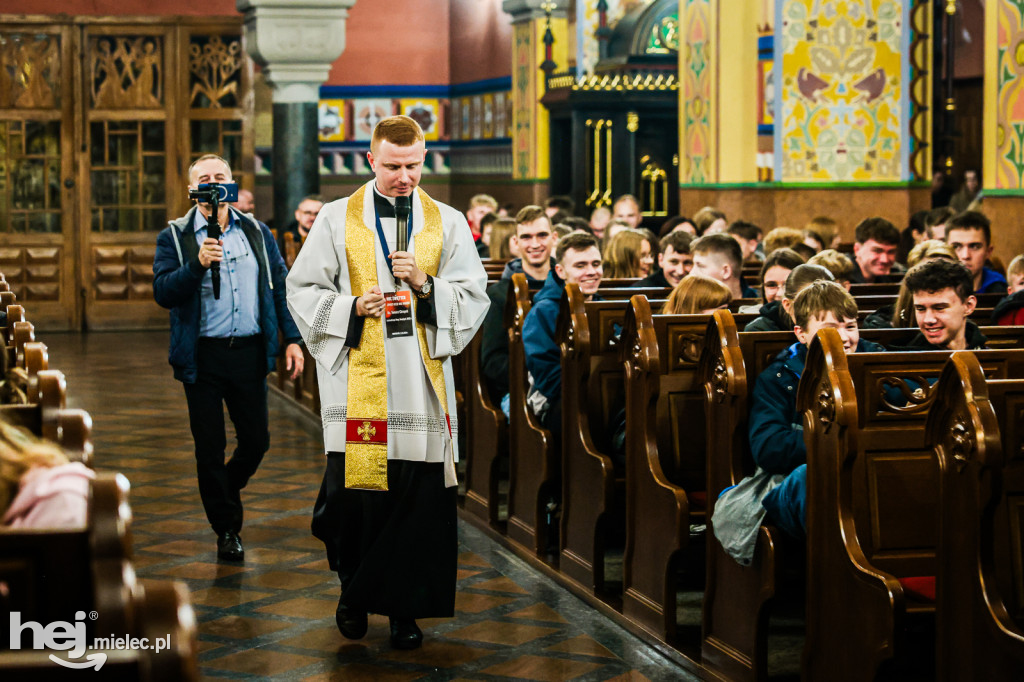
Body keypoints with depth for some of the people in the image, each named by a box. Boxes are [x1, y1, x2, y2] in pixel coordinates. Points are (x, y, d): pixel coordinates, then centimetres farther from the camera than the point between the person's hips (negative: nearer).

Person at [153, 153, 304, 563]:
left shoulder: (257, 233, 10)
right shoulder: (175, 237, 0)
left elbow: (281, 286, 11)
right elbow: (163, 292, -11)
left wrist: (292, 339, 3)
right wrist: (198, 264, -26)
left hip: (249, 352, 2)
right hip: (203, 356, -2)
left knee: (257, 441, 7)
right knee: (210, 448, 4)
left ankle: (227, 487, 38)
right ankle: (226, 530, 19)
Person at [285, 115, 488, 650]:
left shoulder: (447, 222, 9)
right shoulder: (337, 219, 6)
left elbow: (475, 299, 4)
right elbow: (302, 290, 5)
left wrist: (425, 285, -13)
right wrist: (352, 307, -11)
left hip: (422, 381, 1)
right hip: (358, 380, -1)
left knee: (419, 497, 1)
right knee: (353, 493, -3)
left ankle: (405, 607, 15)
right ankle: (355, 588, 23)